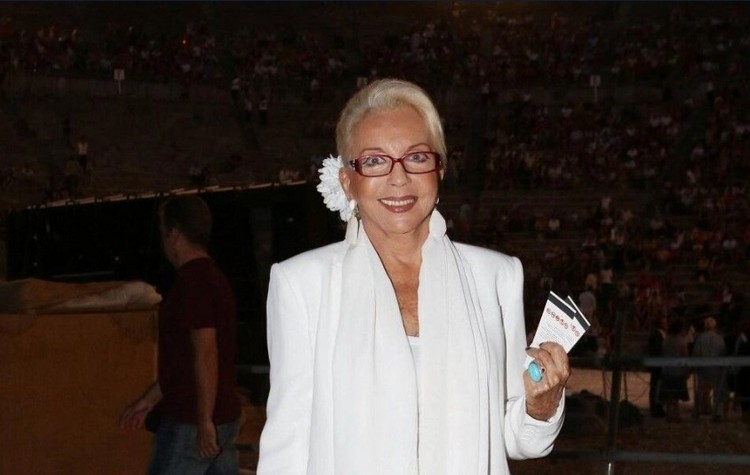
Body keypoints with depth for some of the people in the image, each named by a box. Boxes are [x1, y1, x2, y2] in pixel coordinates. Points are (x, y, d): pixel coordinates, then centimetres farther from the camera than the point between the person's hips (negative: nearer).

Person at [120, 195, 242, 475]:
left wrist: (204, 421, -22)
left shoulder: (193, 282, -16)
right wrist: (149, 400, 25)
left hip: (190, 423, -9)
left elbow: (205, 355, -23)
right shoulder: (213, 278, 15)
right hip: (224, 418, 9)